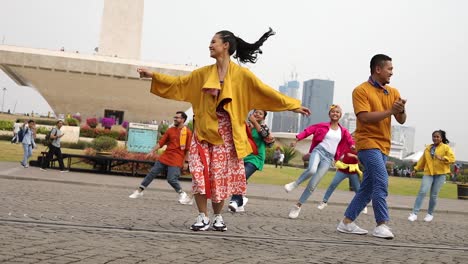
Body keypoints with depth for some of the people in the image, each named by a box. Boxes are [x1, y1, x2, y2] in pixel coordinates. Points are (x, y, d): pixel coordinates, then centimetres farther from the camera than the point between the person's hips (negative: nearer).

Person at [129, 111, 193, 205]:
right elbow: (161, 142, 9)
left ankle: (182, 195, 4)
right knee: (152, 173, 4)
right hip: (164, 158, 5)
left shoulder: (187, 132, -5)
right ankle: (139, 191, 15)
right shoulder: (170, 130, 9)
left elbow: (189, 148, -6)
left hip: (176, 161, -5)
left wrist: (186, 162, -9)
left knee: (171, 179, -16)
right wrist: (152, 151, 0)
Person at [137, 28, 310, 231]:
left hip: (225, 133, -2)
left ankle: (217, 217, 20)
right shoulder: (203, 73, 6)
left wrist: (291, 105, -9)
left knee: (220, 175, 2)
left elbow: (266, 91, -5)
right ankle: (203, 217, 5)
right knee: (200, 173, -7)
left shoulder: (241, 74, -4)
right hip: (204, 130, 3)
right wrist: (153, 75, 6)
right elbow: (178, 83, 11)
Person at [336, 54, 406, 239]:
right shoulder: (361, 90, -7)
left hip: (383, 146, 7)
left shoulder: (393, 92, 12)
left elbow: (401, 120, 9)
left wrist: (401, 110, -13)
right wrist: (390, 111, -20)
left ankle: (347, 222, 17)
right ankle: (381, 225, -11)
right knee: (381, 182, -17)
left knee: (368, 187, 9)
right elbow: (364, 117, -18)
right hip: (368, 142, -7)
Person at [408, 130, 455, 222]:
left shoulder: (446, 147, 3)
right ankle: (414, 213, -13)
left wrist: (442, 158, -21)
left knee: (434, 195, 1)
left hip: (440, 174, -2)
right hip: (428, 173, 2)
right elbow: (422, 160, 20)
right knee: (422, 192, -12)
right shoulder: (428, 148, 14)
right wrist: (416, 169, 18)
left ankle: (430, 214, 18)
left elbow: (452, 159, -5)